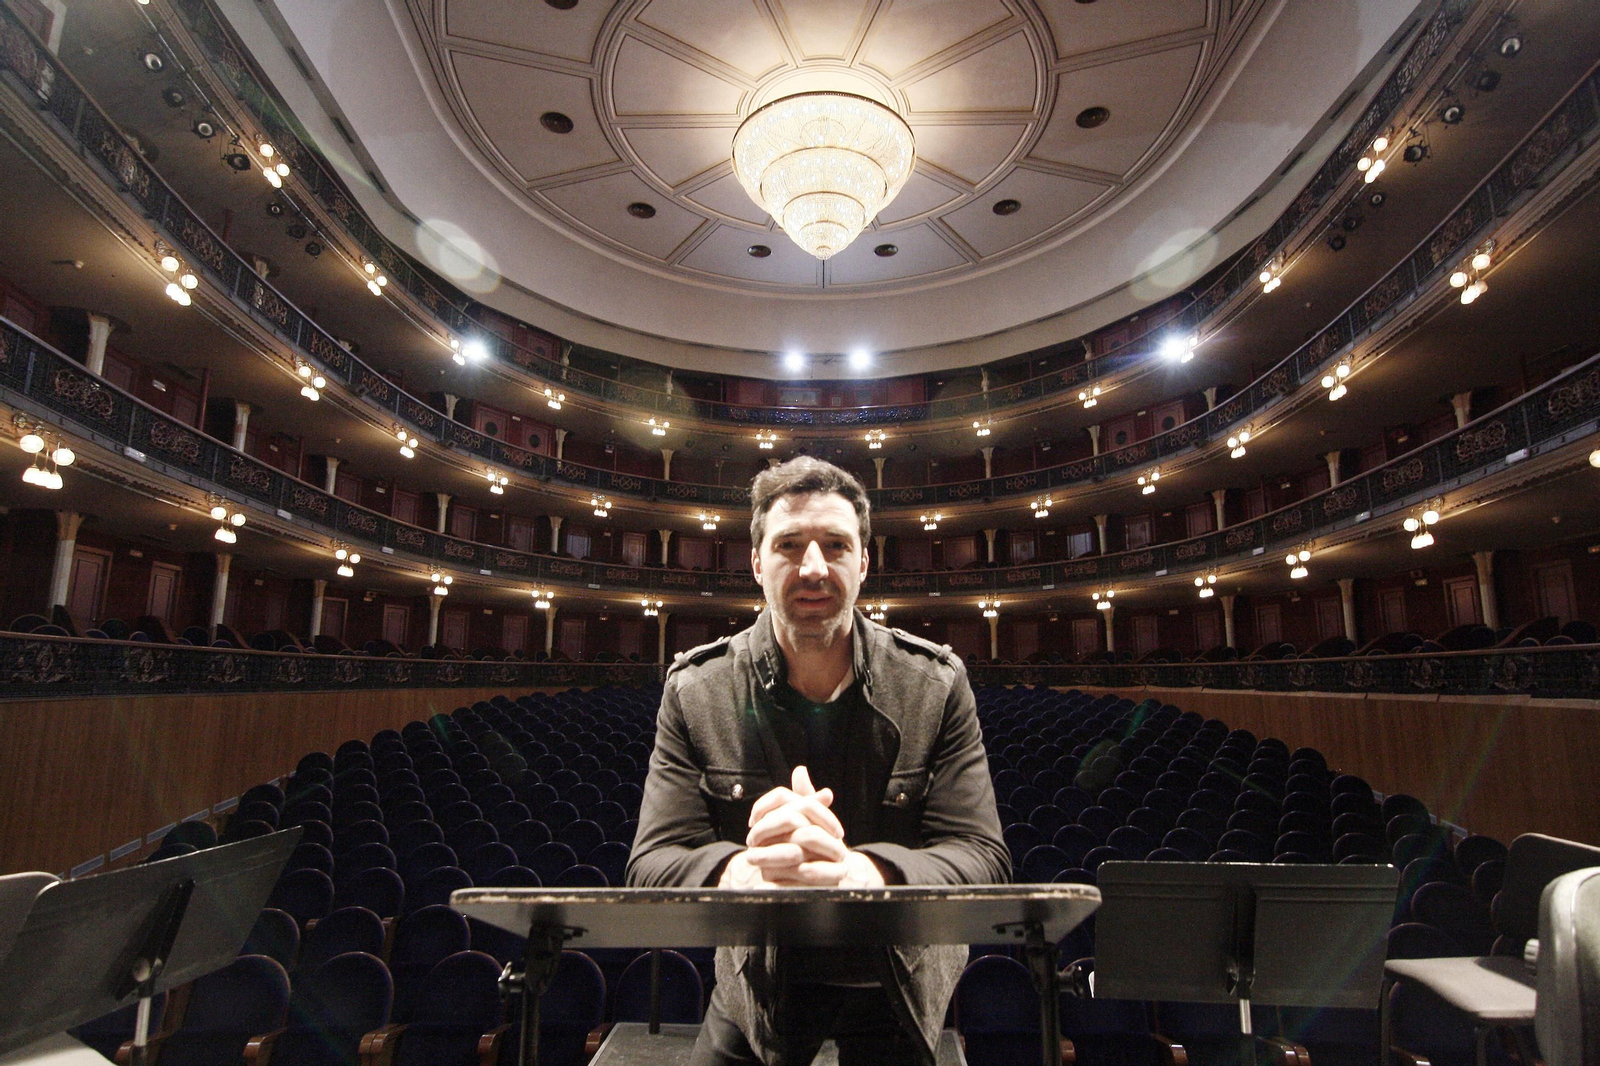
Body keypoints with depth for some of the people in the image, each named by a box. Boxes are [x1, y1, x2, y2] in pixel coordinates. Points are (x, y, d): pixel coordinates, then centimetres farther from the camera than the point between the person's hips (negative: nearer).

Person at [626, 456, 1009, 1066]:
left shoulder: (936, 684, -17)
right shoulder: (695, 690, -16)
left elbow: (984, 860, -21)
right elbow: (650, 865, -19)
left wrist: (861, 871, -43)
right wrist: (739, 871, -43)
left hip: (896, 986, 0)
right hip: (758, 986, 0)